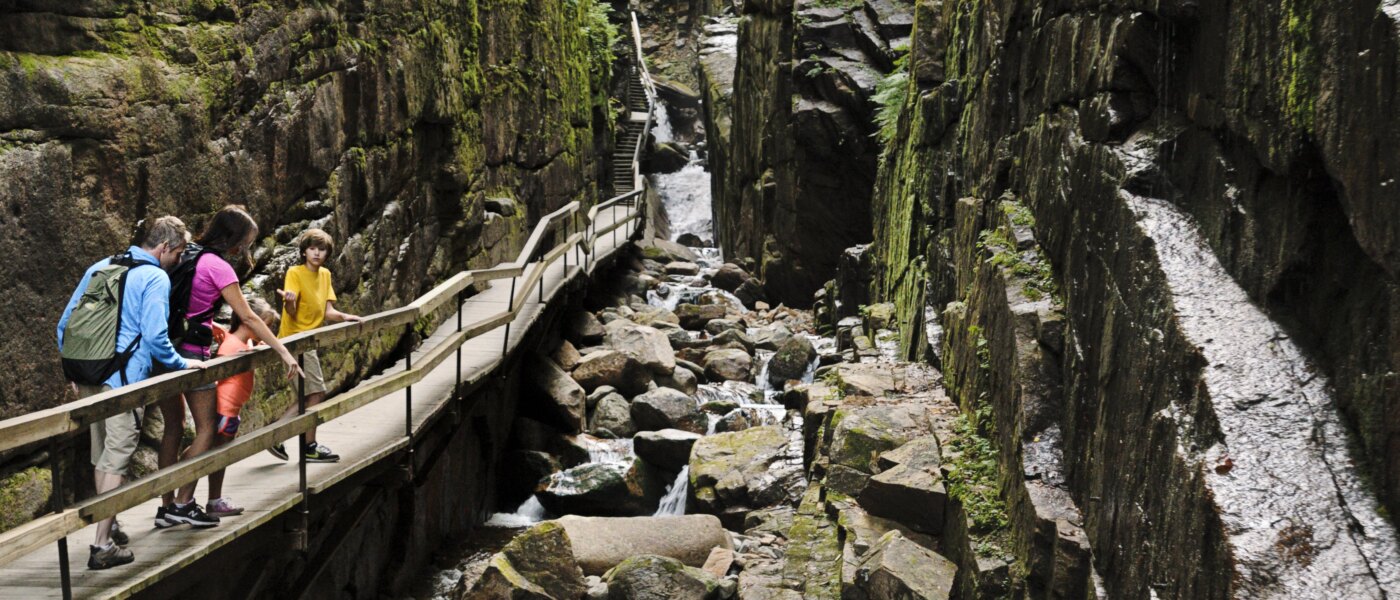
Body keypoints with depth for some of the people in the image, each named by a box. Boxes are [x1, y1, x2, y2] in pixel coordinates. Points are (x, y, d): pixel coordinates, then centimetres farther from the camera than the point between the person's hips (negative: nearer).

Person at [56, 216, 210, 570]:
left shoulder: (99, 268, 14)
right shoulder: (155, 278, -9)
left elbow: (65, 324, 16)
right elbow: (154, 337, -17)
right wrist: (181, 364, -1)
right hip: (123, 381, -8)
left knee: (101, 456, 20)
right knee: (116, 460, -3)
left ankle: (107, 526, 34)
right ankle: (103, 546, -2)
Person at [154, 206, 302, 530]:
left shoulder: (187, 257, 13)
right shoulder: (218, 266, -10)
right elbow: (248, 317, -11)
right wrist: (285, 353, -7)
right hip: (190, 352, -8)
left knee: (173, 427, 13)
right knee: (207, 428, 3)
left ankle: (167, 507, 16)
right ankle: (183, 503, 1)